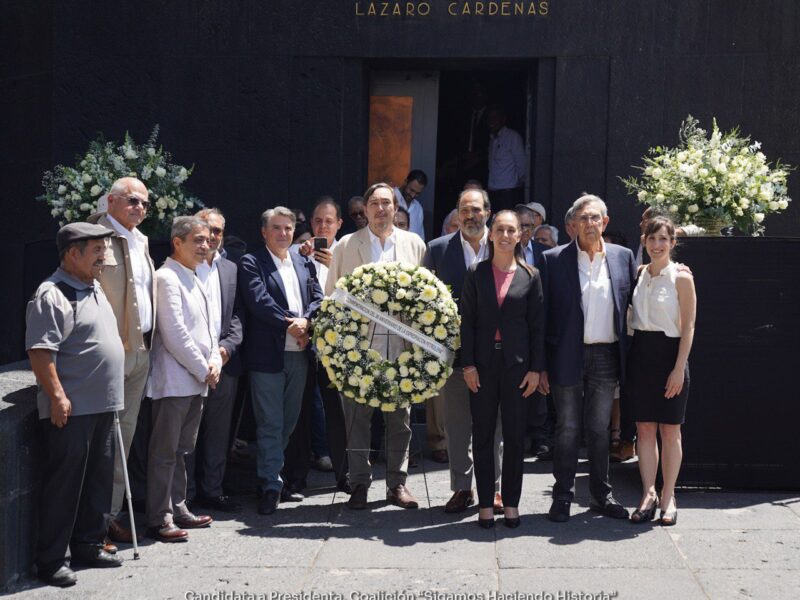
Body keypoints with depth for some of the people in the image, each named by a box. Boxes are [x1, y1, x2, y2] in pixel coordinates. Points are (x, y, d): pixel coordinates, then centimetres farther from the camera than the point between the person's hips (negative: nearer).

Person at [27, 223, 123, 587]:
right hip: (71, 409, -9)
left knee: (99, 478, 15)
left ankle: (88, 545, 27)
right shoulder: (52, 295, -14)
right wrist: (57, 396, -25)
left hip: (103, 406, 9)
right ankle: (50, 560, 4)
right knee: (64, 483, -4)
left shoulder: (95, 289, 16)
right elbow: (40, 351, -21)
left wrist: (112, 398, 23)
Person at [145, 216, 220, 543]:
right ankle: (159, 519, -3)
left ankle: (178, 508, 21)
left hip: (196, 380, 9)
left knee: (182, 449, 14)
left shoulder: (194, 281, 18)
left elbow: (208, 329, 19)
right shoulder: (167, 278, -10)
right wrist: (203, 370, -11)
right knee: (165, 451, -6)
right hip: (175, 379, -9)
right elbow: (175, 334, -16)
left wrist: (214, 362, 2)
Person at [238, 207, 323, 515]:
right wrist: (289, 325, -16)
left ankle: (269, 475, 25)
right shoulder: (251, 263, -3)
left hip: (299, 354, 6)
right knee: (270, 424, -3)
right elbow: (259, 301, -14)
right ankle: (271, 486, 2)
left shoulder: (304, 263, 15)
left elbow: (318, 298, 7)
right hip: (268, 354, -6)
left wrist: (305, 321, -12)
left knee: (289, 421, 13)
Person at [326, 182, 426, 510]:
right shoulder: (346, 245, 6)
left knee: (400, 418, 7)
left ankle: (397, 482, 17)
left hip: (401, 345, 1)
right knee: (357, 417, 3)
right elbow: (331, 296, 7)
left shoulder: (414, 244, 9)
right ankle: (359, 483, 13)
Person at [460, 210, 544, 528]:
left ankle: (511, 503, 14)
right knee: (482, 434, 5)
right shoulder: (476, 273, 4)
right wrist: (468, 364, -5)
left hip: (517, 363, 0)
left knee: (515, 436, 4)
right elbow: (467, 320, 2)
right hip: (483, 363, 0)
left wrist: (536, 368, -2)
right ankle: (485, 504, 12)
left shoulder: (530, 276, 4)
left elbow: (537, 325, 3)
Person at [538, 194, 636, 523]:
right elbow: (544, 313, -2)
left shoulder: (623, 257, 6)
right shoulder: (555, 259, -2)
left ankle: (601, 495, 22)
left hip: (606, 357, 2)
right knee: (568, 429, 4)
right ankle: (562, 496, 15)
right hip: (568, 356, -2)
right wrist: (541, 365, -6)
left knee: (600, 429, 12)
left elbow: (632, 306, 10)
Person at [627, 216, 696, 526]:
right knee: (644, 429, 5)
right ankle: (648, 494, 12)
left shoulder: (681, 277, -6)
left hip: (669, 352, -4)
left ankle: (668, 497, 11)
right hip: (640, 353, 4)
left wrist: (679, 369, -13)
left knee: (670, 431, 2)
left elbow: (689, 326, -7)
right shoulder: (639, 274, 9)